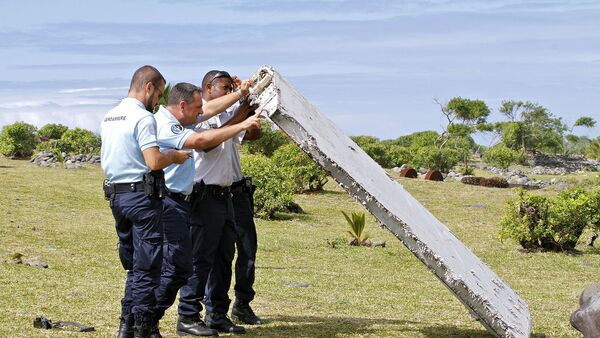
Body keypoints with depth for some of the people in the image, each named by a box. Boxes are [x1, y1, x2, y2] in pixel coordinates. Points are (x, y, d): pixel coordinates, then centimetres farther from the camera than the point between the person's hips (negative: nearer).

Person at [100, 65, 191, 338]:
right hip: (142, 195, -8)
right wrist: (175, 156, -3)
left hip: (116, 195, 8)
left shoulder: (109, 117, 13)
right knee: (147, 266, -2)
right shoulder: (143, 118, -13)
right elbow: (154, 162, -22)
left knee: (132, 265, 17)